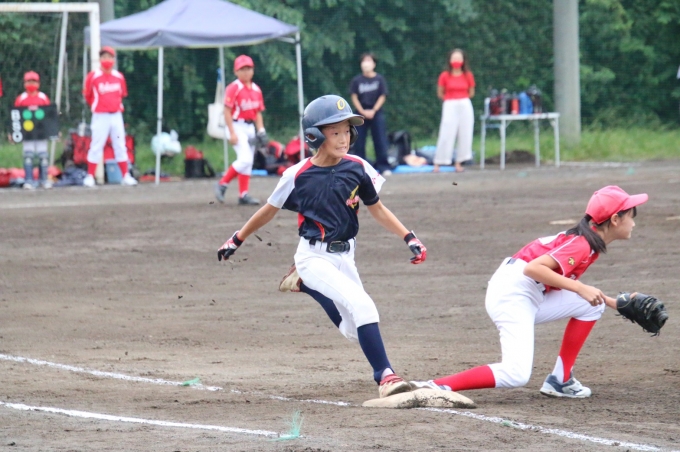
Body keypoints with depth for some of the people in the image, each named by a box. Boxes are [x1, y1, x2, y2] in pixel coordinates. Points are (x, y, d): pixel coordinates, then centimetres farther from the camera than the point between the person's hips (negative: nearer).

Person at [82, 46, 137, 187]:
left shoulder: (119, 77, 5)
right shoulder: (93, 76, -6)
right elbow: (87, 95, 5)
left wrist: (117, 106, 12)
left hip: (116, 116, 4)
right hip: (100, 116, -4)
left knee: (120, 146, 7)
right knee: (96, 146, -5)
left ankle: (126, 176, 11)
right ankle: (90, 177, 0)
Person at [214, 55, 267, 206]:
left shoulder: (256, 90, 11)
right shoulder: (233, 88, -10)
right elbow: (227, 111, -12)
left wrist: (261, 131, 4)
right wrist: (232, 133, -17)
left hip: (250, 128, 7)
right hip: (237, 126, -7)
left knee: (248, 162, 6)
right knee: (245, 159, -18)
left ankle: (243, 196, 10)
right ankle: (222, 184, -6)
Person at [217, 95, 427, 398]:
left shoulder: (357, 168, -4)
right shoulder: (298, 176, -12)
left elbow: (377, 210, 8)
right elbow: (270, 210, 4)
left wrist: (409, 237, -3)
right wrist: (237, 240, 13)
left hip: (344, 257, 5)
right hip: (315, 257, -5)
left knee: (355, 331, 11)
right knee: (362, 306, -26)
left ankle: (310, 286, 35)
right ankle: (385, 377, -25)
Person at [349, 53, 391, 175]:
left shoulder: (379, 79, 1)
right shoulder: (357, 80, 2)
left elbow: (382, 97, 0)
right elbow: (354, 97, 1)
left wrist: (373, 111, -9)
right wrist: (363, 112, -9)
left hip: (376, 113, -1)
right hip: (361, 114, 1)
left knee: (380, 141, -5)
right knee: (359, 142, 1)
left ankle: (383, 167, -4)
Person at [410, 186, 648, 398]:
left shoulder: (587, 241, 15)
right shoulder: (582, 245, -14)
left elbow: (565, 281, 22)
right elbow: (534, 268, -24)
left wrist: (611, 302, 20)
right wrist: (580, 289, -23)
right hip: (513, 295, -10)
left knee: (591, 305, 13)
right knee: (516, 375, -22)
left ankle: (561, 380, 12)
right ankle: (436, 387, -25)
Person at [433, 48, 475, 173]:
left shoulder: (468, 75, 2)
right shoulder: (445, 76, -3)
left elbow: (471, 93, 12)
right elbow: (440, 93, 6)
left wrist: (461, 99, 6)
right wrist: (451, 100, 7)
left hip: (465, 106, 2)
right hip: (449, 107, -2)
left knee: (464, 135, -1)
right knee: (446, 135, -6)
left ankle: (459, 163, 5)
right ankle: (437, 163, -4)